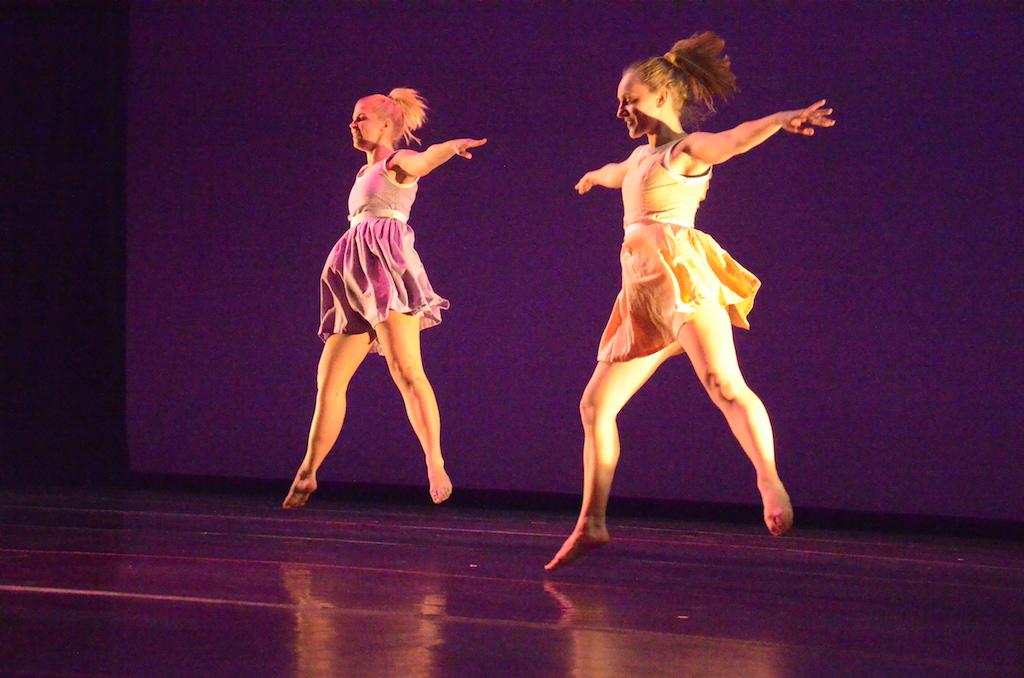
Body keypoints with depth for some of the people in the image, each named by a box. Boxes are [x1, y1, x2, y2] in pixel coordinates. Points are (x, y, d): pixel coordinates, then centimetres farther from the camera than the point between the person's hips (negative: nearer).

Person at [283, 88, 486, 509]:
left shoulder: (398, 164, 1)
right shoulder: (365, 173, 26)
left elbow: (427, 158, -21)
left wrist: (454, 146, -43)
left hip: (386, 267, -9)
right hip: (354, 280, 9)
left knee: (406, 371, -18)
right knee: (329, 377, 5)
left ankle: (435, 465, -20)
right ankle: (307, 474, 7)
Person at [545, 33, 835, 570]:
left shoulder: (688, 150, 0)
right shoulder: (641, 156, 24)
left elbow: (736, 138, -22)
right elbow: (616, 173, 50)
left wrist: (782, 119, -43)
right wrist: (595, 175, 74)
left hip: (682, 275, -8)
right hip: (642, 295, 9)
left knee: (724, 385, -26)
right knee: (596, 404, 5)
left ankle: (771, 485, -27)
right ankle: (591, 524, 9)